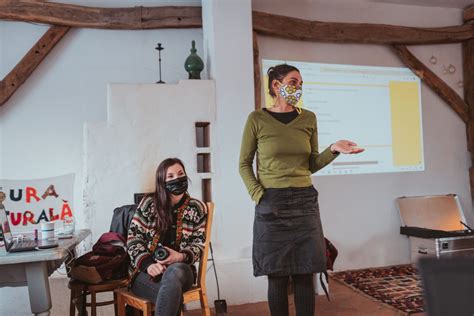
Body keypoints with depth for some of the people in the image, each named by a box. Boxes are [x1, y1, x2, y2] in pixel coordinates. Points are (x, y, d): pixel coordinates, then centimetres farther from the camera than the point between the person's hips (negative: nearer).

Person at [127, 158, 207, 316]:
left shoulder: (197, 208, 4)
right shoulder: (148, 203, 1)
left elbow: (199, 243, 4)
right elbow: (133, 237, 0)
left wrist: (181, 257, -17)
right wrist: (148, 264, -16)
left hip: (180, 269, 2)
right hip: (146, 271, -1)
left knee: (174, 272, -37)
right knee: (174, 297, -34)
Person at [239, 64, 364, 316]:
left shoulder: (308, 118, 9)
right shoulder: (257, 119, -1)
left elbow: (312, 165, 11)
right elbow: (244, 164, 3)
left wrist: (333, 149, -7)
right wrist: (258, 195, -8)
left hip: (305, 202, 3)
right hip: (271, 204, -3)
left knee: (305, 275, 7)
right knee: (277, 277, 5)